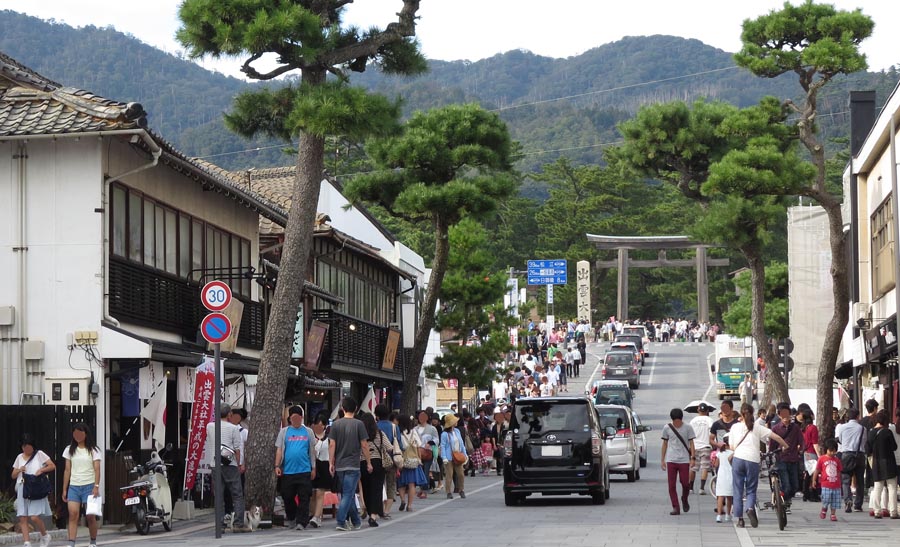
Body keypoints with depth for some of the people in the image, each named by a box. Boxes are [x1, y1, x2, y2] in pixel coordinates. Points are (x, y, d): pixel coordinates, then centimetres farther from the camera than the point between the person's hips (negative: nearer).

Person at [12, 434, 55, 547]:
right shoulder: (19, 457, 16)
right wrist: (19, 470, -3)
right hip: (22, 490, 5)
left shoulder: (39, 454, 4)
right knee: (22, 518, -6)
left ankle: (45, 536, 12)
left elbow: (52, 466, 1)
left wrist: (41, 470, -14)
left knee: (34, 517, -13)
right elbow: (13, 476, 18)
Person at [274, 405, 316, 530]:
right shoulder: (284, 432, 9)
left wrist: (313, 468, 9)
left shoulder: (308, 432, 9)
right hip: (288, 471, 1)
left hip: (304, 470, -1)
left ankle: (301, 522, -5)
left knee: (304, 498, -6)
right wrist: (277, 466, -3)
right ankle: (291, 518, 26)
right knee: (288, 497, 7)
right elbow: (279, 450, 7)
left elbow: (312, 451, 12)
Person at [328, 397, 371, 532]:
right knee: (348, 494, -4)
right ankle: (340, 523, -13)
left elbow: (332, 445, 0)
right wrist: (368, 463, 5)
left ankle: (356, 522, 25)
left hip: (339, 465, 4)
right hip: (353, 465, -4)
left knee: (347, 494, 15)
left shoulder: (336, 424, 1)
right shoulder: (358, 424, -6)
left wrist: (331, 463, 7)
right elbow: (364, 445, -5)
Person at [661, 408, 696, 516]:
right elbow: (665, 444, 12)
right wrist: (662, 460, 10)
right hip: (671, 460, 1)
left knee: (685, 483, -4)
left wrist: (692, 457, -5)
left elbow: (691, 443, 4)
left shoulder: (687, 427, 0)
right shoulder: (667, 428, 4)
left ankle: (684, 500, 25)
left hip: (684, 460, -1)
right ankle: (675, 507, 3)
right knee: (671, 485, -2)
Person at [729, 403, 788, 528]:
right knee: (751, 490, 10)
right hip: (753, 460, 0)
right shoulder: (757, 427, 9)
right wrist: (786, 446, 16)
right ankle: (751, 508, -20)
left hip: (738, 459, 0)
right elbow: (775, 437, 3)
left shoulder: (735, 427, 10)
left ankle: (740, 519, 2)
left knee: (738, 491, 6)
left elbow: (732, 446, 11)